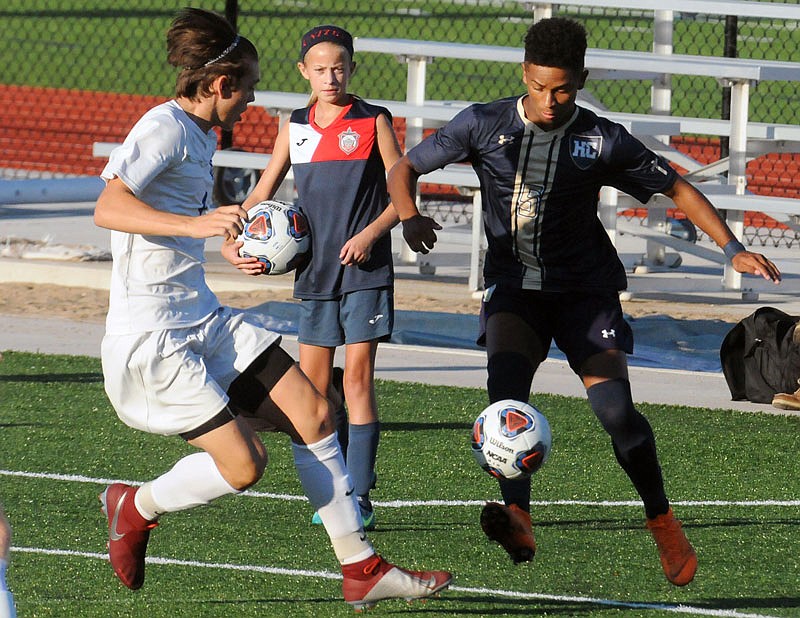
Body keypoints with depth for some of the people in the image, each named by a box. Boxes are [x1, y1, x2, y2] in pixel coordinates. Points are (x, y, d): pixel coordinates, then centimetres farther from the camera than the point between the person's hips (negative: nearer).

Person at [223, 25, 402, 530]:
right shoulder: (295, 128, 10)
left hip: (365, 270, -5)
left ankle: (361, 498, -10)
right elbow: (262, 195, 14)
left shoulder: (373, 122, -2)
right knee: (313, 384, 4)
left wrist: (370, 234, -18)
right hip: (315, 271, 5)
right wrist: (234, 242, -2)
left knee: (357, 377, -10)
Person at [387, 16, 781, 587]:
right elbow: (405, 169, 4)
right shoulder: (485, 126, -3)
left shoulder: (602, 141, -5)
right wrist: (411, 218, -17)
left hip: (585, 288, -1)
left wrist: (733, 248, -7)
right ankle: (519, 521, -38)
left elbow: (677, 189, 4)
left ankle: (663, 524, 6)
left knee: (616, 410, -15)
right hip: (514, 284, 1)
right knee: (505, 388, -27)